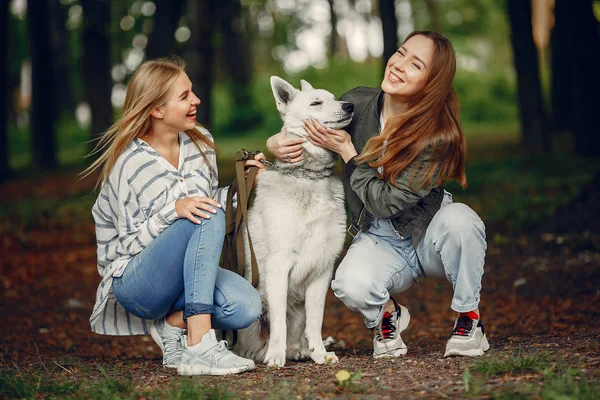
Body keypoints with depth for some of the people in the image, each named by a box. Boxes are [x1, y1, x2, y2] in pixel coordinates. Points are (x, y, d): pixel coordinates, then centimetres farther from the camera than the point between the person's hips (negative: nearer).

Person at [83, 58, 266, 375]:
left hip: (187, 275, 6)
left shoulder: (200, 143, 4)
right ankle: (199, 347, -35)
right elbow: (129, 244, -15)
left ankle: (174, 322, 1)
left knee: (246, 307, -26)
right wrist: (174, 211, -30)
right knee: (207, 218, -32)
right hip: (133, 282, -5)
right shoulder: (129, 163, -15)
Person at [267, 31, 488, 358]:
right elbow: (304, 130, 7)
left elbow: (386, 202, -22)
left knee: (459, 218, -36)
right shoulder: (358, 103, -11)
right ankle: (386, 315, 6)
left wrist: (346, 150, -23)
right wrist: (276, 143, -16)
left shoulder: (438, 135, -22)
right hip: (378, 242, 1)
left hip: (427, 235, -1)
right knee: (352, 285, -33)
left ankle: (469, 319, -11)